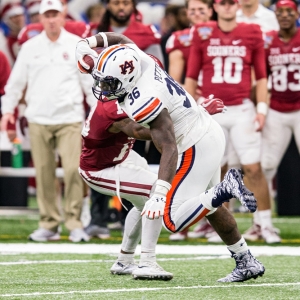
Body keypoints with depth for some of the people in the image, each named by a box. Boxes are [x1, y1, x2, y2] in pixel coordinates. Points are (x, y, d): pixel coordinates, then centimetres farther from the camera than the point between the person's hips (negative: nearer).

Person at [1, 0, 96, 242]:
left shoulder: (77, 45, 4)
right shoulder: (30, 47, 9)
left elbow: (90, 80, 6)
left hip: (70, 119, -2)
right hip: (38, 120, 2)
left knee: (73, 170, -11)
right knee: (44, 173, 1)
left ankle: (75, 223, -4)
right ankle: (49, 224, 8)